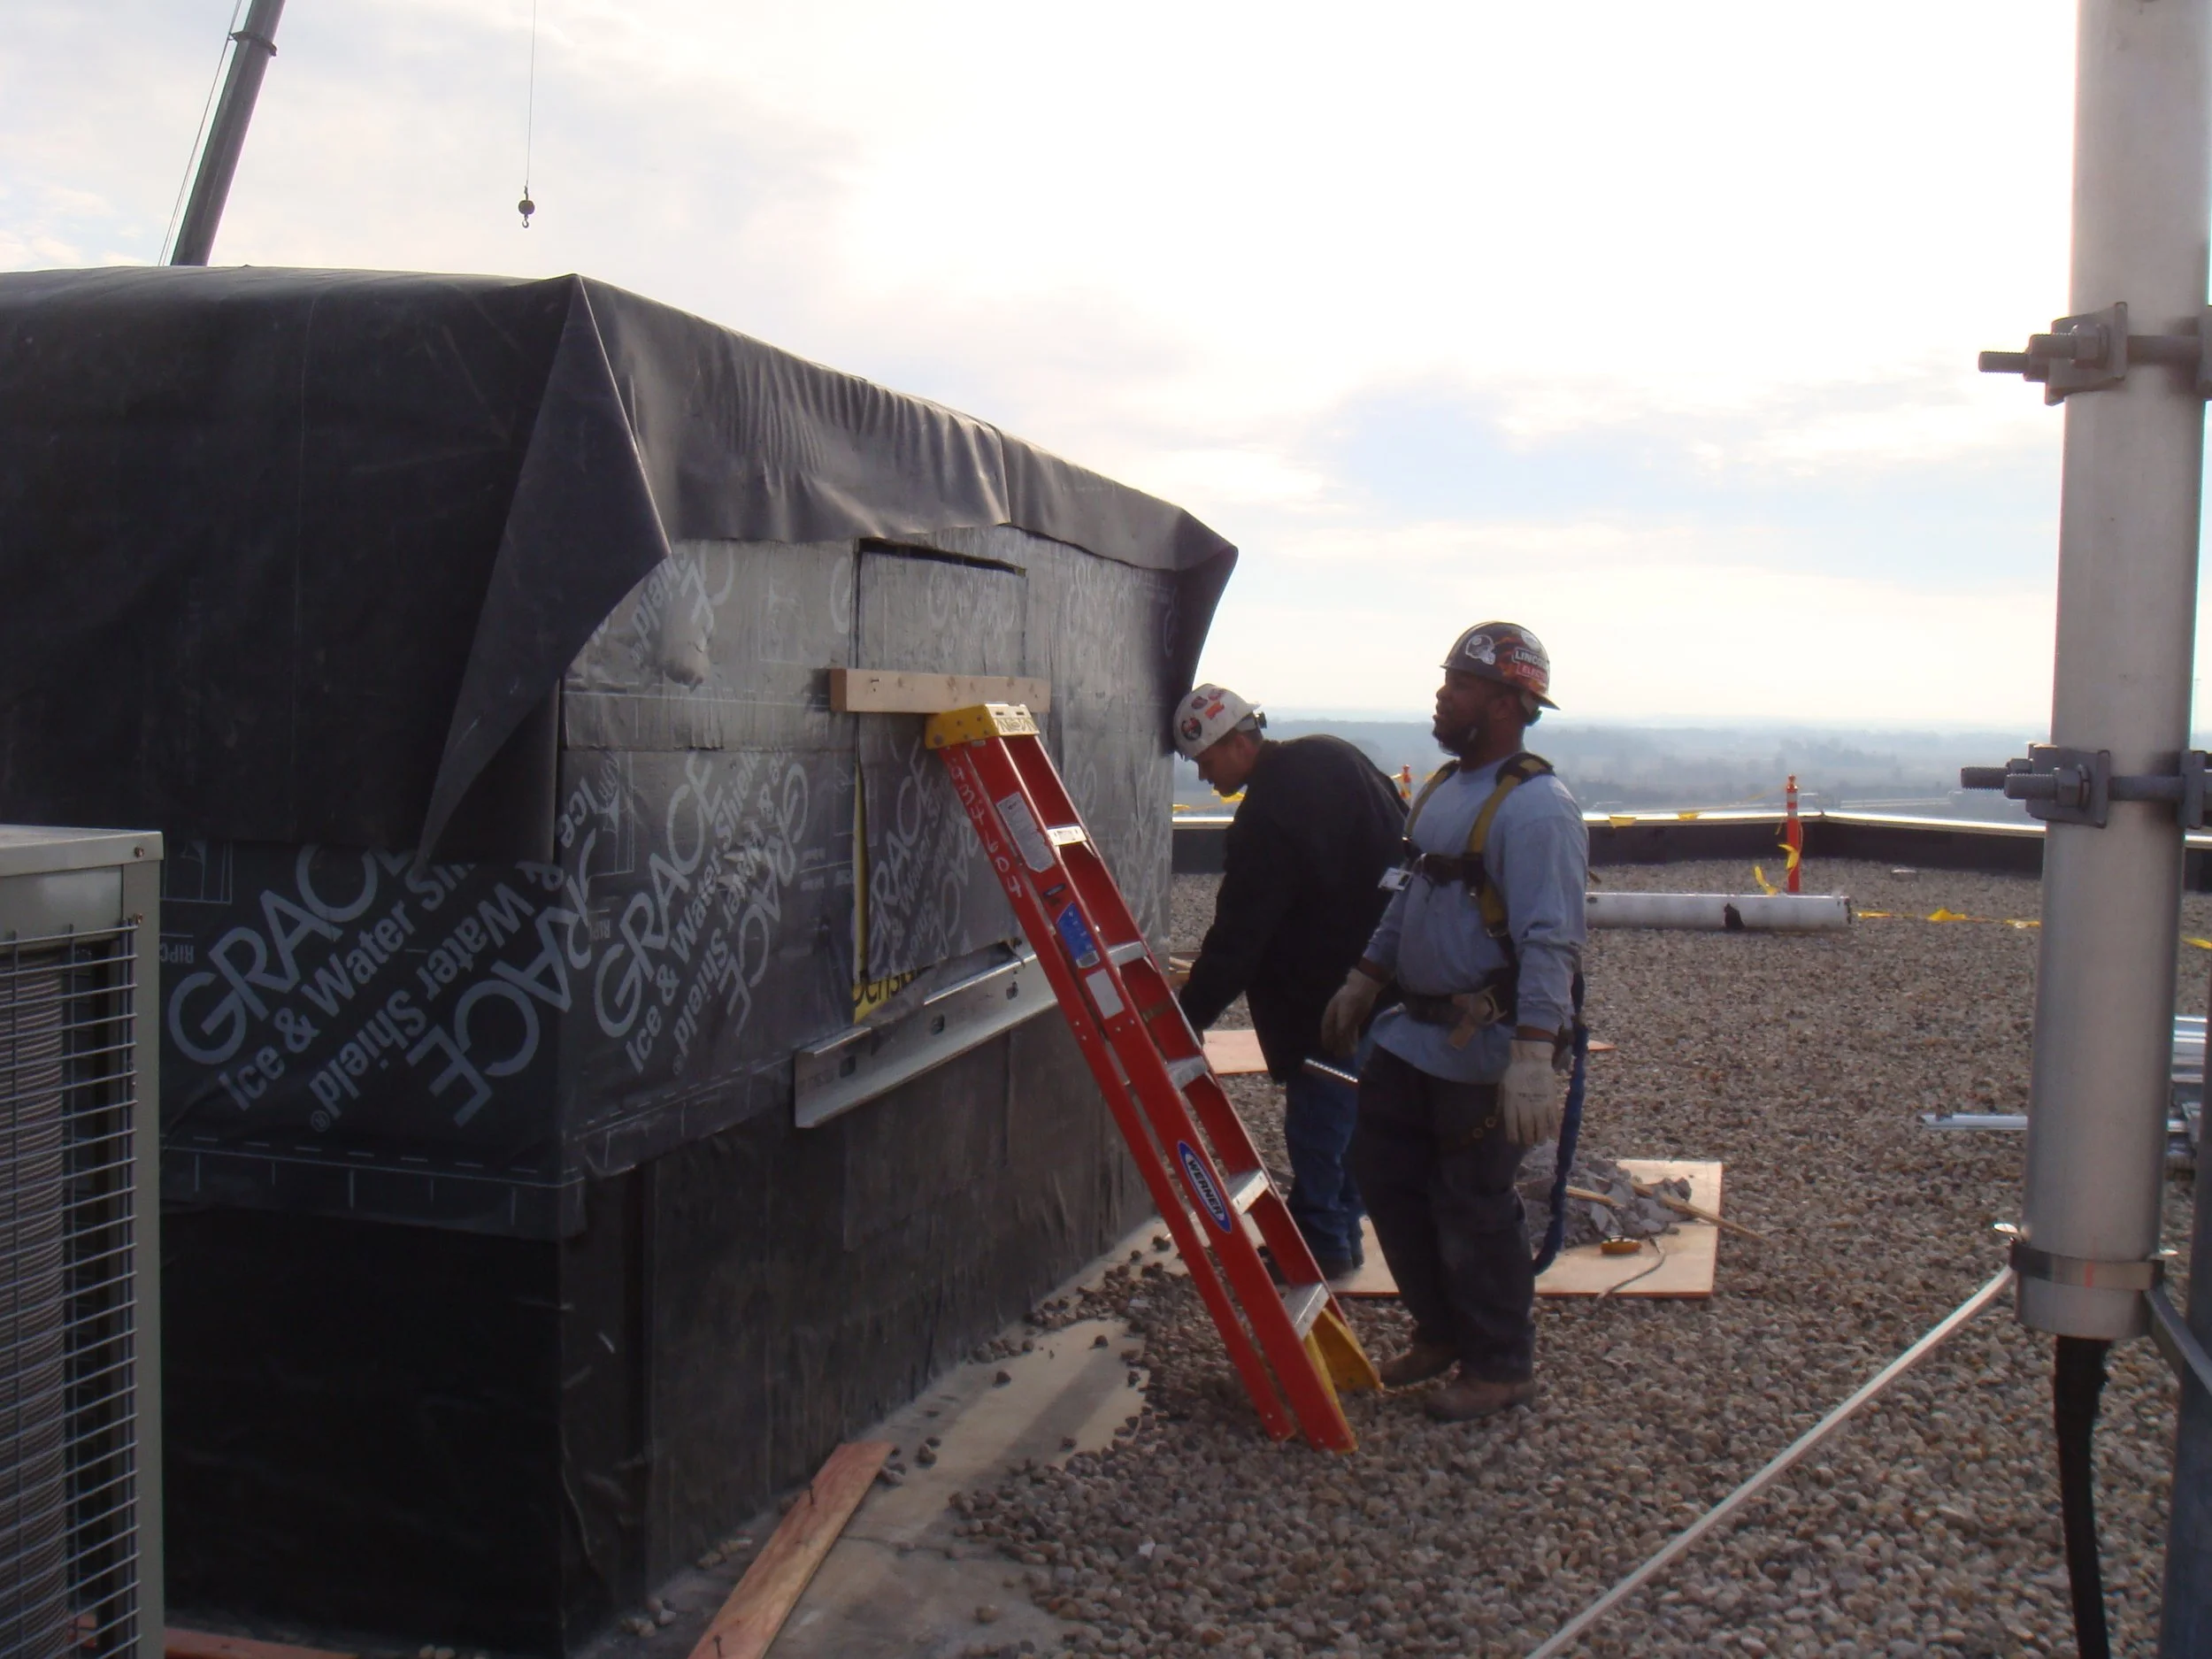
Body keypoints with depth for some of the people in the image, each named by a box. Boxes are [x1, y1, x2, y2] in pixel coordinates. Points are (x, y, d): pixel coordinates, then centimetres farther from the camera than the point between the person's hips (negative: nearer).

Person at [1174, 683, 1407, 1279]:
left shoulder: (1264, 821, -23)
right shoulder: (1332, 756, 5)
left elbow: (1237, 939, -22)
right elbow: (1404, 829, 18)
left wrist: (1188, 1019, -16)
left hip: (1329, 994, -10)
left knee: (1317, 1118, 2)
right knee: (1351, 1110, 18)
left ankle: (1321, 1241, 12)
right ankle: (1340, 1231, 28)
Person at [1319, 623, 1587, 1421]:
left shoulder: (1536, 808, -19)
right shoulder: (1444, 787, 12)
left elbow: (1549, 941, -26)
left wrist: (1533, 1055, -34)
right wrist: (1364, 981, 24)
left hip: (1486, 1049, -9)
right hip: (1415, 1033, 9)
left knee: (1473, 1207, 1)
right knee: (1382, 1172, 15)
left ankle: (1500, 1368, 21)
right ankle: (1441, 1332, 32)